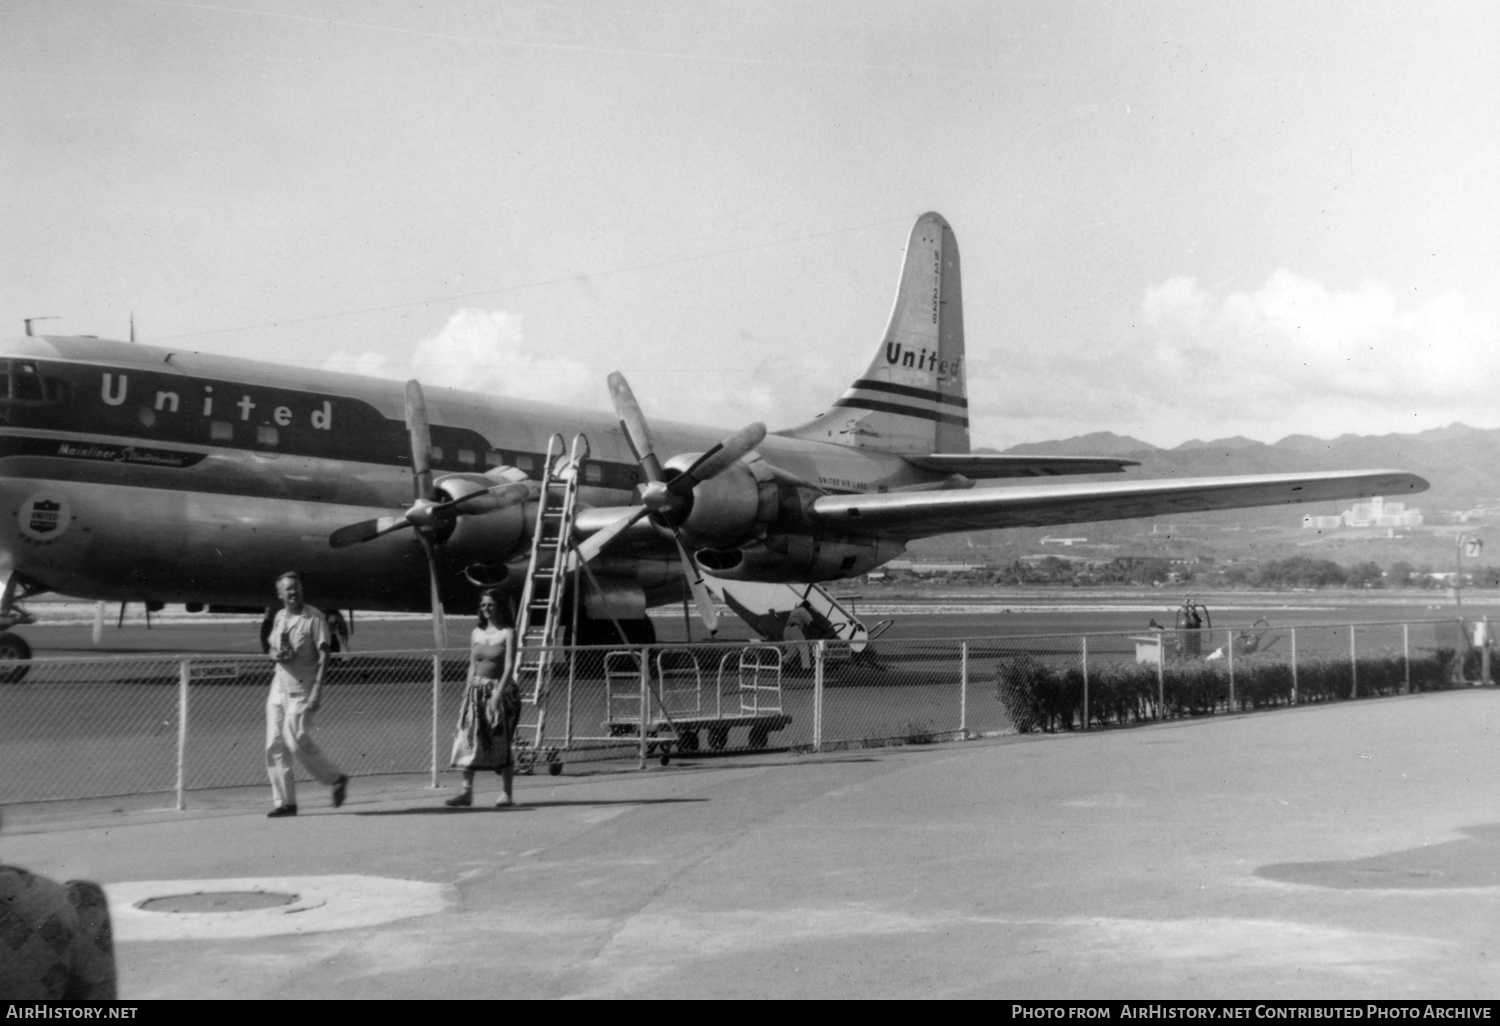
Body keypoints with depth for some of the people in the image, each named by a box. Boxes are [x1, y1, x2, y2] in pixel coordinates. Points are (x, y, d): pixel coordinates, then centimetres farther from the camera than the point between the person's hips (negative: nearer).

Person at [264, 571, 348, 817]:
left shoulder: (314, 618, -9)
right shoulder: (279, 618, 11)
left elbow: (324, 655, -13)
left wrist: (317, 690, -21)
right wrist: (275, 655, -3)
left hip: (302, 690, -7)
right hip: (279, 686, 7)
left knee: (296, 740, -11)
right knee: (274, 745, 1)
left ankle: (336, 778, 9)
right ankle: (285, 802, 7)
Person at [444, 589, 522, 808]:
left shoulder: (507, 633, -4)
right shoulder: (477, 633, 11)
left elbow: (509, 666, -12)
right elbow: (472, 666, 14)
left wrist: (498, 693, -21)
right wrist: (469, 691, 5)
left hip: (501, 689, -4)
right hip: (477, 690, 5)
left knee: (501, 743, -2)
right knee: (468, 739, -3)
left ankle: (506, 793, 6)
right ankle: (467, 792, 0)